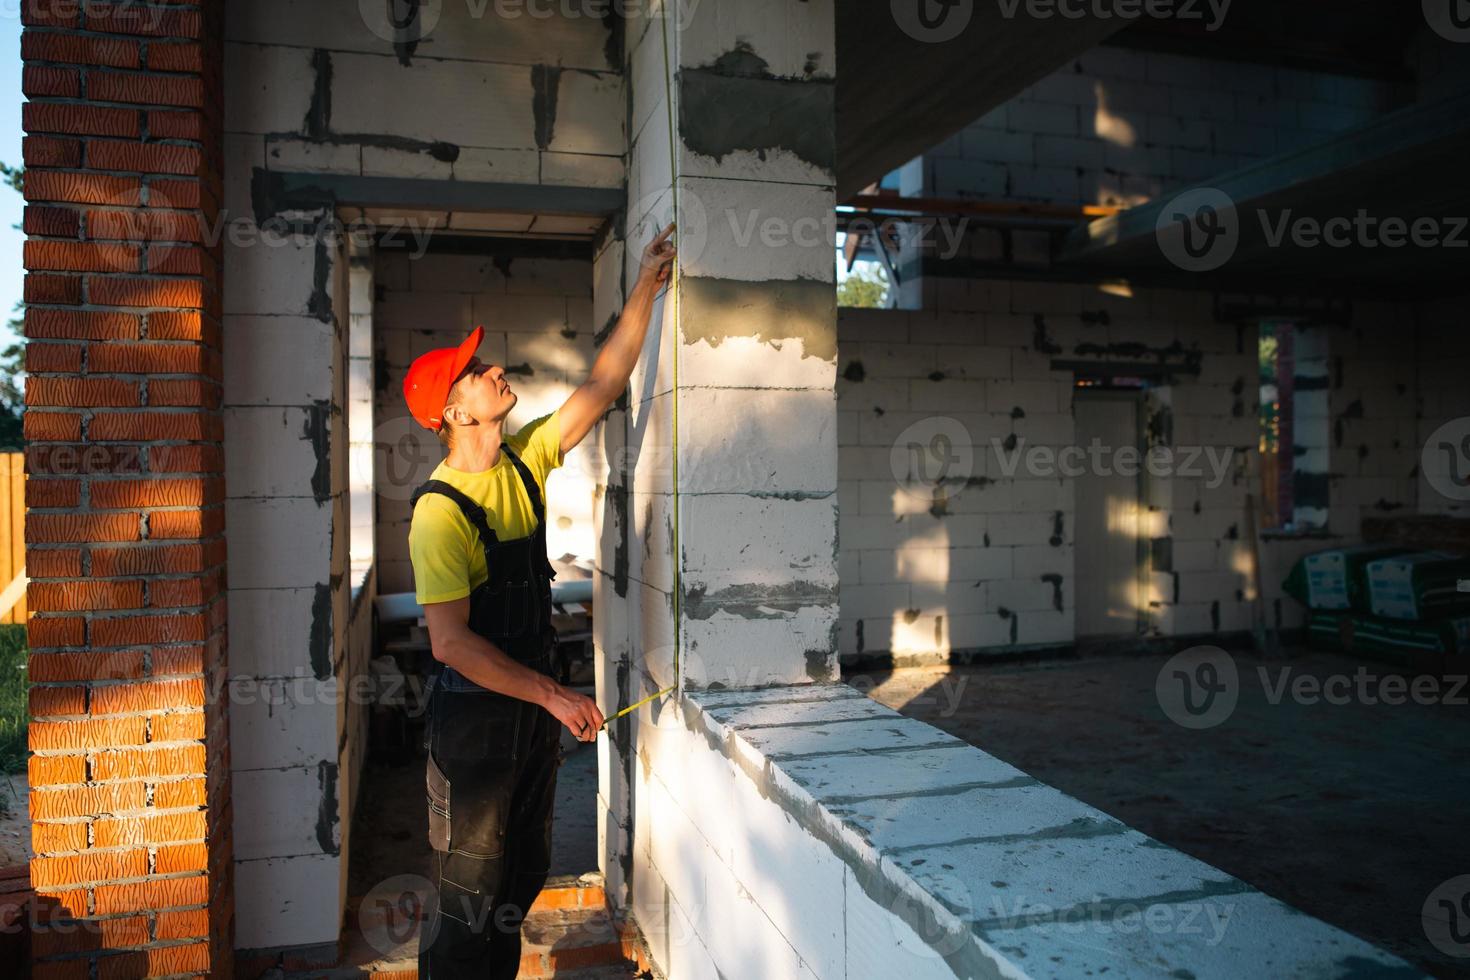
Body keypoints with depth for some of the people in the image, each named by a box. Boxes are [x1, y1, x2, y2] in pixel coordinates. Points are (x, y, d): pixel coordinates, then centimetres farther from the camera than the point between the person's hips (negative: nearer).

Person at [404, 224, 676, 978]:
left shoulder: (524, 462, 0)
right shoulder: (439, 511, -21)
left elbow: (603, 384, 2)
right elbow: (450, 641, -25)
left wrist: (646, 288, 0)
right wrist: (553, 695, -27)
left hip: (534, 706, 7)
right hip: (474, 712, -7)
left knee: (521, 880, 21)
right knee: (471, 897, 7)